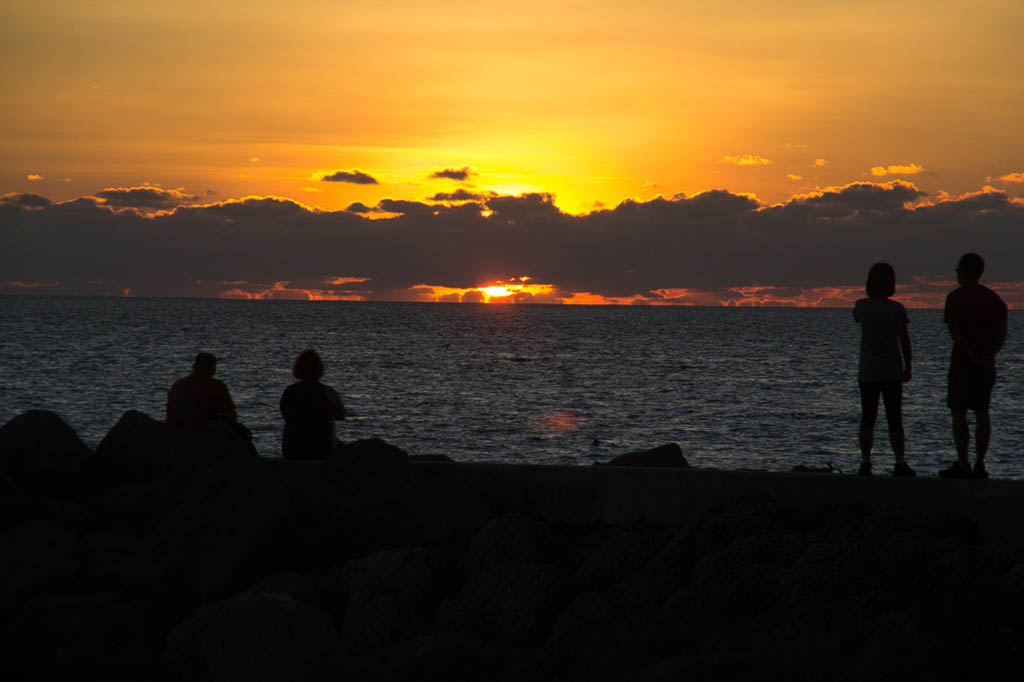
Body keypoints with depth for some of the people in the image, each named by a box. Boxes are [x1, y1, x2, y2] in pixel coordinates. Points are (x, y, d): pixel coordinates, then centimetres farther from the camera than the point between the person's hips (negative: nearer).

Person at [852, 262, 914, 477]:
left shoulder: (861, 306, -4)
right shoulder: (896, 308, -9)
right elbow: (904, 340, -8)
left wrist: (872, 296, 13)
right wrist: (908, 368, 1)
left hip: (867, 371, 2)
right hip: (892, 370, -2)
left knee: (867, 419, 7)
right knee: (895, 420, 5)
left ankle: (865, 464, 2)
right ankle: (900, 463, 3)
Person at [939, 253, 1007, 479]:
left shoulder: (955, 297, -6)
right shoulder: (993, 297, 10)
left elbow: (954, 331, -15)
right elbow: (1002, 331, 2)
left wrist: (974, 357, -16)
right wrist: (991, 355, -8)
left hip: (963, 361, -5)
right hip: (987, 364, 5)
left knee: (958, 414, -1)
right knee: (982, 413, 9)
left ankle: (962, 464, -4)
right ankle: (980, 465, 7)